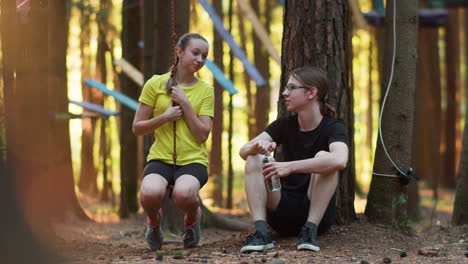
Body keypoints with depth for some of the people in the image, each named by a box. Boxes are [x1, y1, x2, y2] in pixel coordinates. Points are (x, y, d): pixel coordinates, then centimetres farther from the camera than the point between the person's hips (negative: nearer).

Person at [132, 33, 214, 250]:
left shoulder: (205, 90, 6)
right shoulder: (156, 84, 4)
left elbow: (202, 135, -2)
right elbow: (137, 128, 5)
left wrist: (185, 104, -9)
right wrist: (165, 117, -10)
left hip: (193, 159, 0)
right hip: (160, 158, 0)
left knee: (183, 194, -37)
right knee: (150, 193, -35)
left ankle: (192, 218, 3)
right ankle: (154, 220, 5)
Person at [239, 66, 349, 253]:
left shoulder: (333, 128, -9)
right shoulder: (284, 125, 6)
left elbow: (340, 160, -32)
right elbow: (243, 151, -5)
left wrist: (290, 167, -35)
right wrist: (256, 146, -29)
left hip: (318, 211, -4)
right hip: (283, 213, 4)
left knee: (323, 156, -25)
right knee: (253, 159, -15)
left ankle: (310, 230, -29)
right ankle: (261, 232, -30)